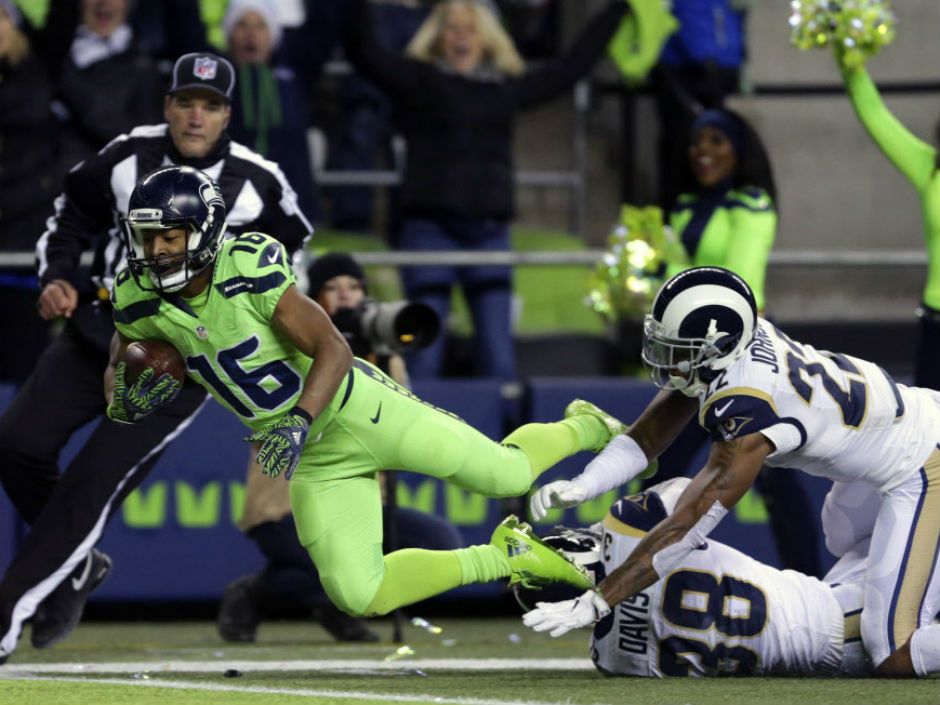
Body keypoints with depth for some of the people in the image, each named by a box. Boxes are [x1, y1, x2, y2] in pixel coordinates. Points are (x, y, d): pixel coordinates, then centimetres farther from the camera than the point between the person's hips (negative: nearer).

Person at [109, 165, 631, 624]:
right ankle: (503, 558, 14)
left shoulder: (250, 274, -26)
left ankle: (583, 428, 34)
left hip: (352, 409, -5)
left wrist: (296, 424, -40)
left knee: (505, 476, -2)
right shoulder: (141, 303, -10)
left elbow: (334, 350, -25)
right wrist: (125, 399, -19)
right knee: (358, 597, -6)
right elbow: (116, 375, 6)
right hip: (315, 460, 5)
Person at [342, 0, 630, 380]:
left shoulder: (506, 87, 15)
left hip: (489, 231, 3)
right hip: (430, 230, -3)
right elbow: (364, 51, -7)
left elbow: (573, 64, 26)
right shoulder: (418, 80, 5)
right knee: (424, 357, -4)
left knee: (499, 359, 1)